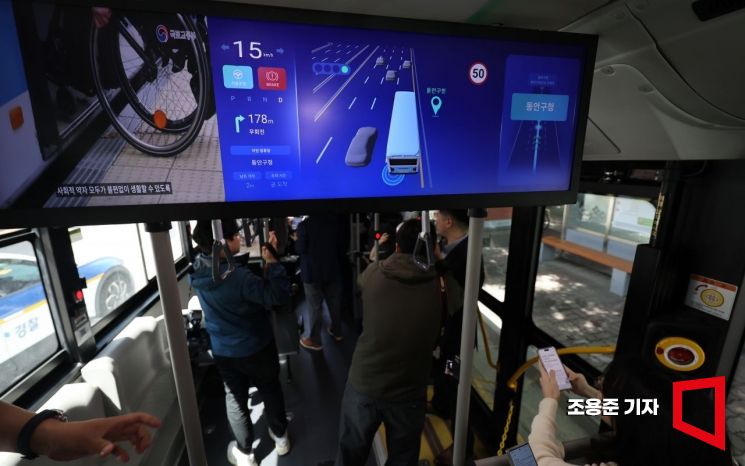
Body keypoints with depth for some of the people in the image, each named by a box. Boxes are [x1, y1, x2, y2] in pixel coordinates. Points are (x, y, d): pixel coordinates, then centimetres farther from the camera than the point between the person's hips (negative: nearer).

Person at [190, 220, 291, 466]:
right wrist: (271, 260, -30)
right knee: (271, 391, 21)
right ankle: (280, 437, 43)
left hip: (224, 352, 4)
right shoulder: (239, 277, -32)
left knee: (235, 399, 23)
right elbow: (279, 295, -32)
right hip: (258, 348, -4)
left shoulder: (197, 271, -13)